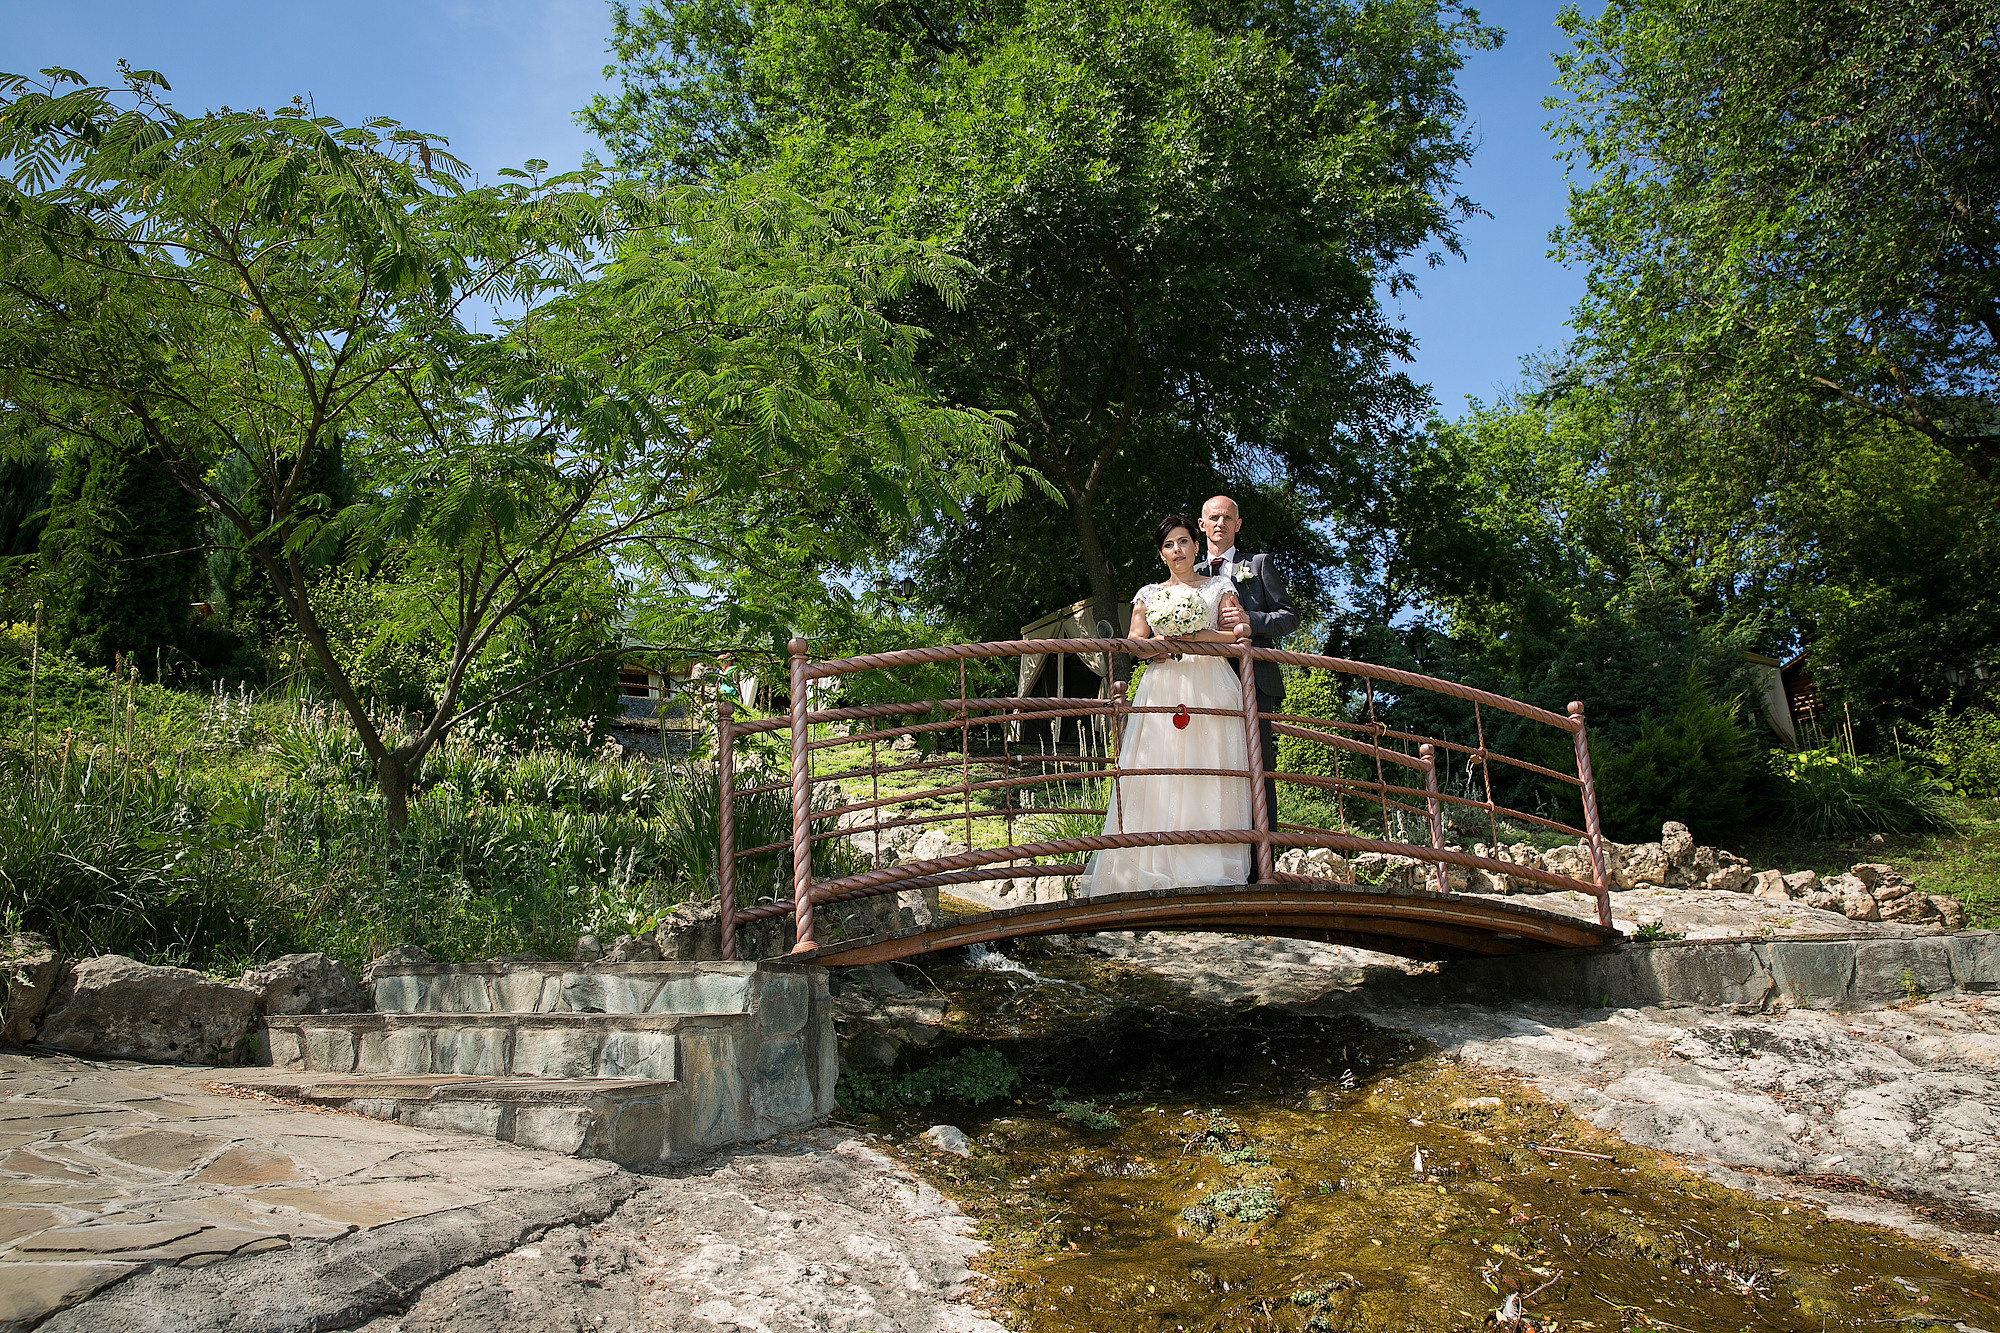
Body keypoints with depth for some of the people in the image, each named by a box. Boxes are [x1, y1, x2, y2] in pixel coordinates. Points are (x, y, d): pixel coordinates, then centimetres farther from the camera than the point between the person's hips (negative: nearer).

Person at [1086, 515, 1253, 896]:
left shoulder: (1219, 587, 16)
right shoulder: (1149, 594, 20)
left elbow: (1240, 634, 3)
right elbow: (1136, 643, 9)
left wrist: (1186, 637, -9)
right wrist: (1156, 647, -12)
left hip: (1211, 689, -1)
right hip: (1163, 690, 1)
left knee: (1210, 778, -11)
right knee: (1160, 778, -11)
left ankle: (1212, 873, -14)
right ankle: (1160, 874, -15)